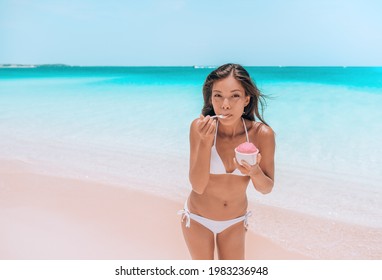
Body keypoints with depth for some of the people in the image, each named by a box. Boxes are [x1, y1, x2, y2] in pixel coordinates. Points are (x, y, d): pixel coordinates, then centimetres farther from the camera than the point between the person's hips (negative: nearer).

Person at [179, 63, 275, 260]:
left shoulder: (262, 134, -20)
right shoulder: (200, 127, -23)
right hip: (198, 219, -1)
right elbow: (198, 186, -24)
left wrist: (254, 171, -32)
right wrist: (205, 141, -36)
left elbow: (266, 188, -9)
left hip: (235, 222, 1)